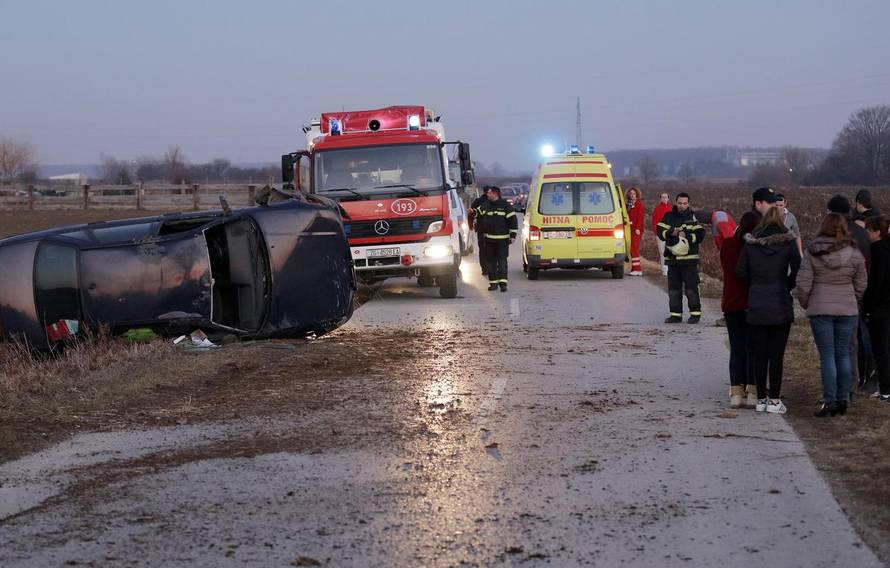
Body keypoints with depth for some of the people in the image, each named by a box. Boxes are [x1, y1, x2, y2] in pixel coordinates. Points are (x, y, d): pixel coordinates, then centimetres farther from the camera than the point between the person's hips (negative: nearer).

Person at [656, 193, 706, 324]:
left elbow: (700, 234, -6)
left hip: (689, 259, -4)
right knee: (673, 288, 8)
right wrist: (671, 233, -15)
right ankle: (675, 314, 15)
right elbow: (660, 232, 2)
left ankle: (695, 313, 4)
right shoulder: (668, 217, 9)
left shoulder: (693, 217, 0)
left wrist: (686, 236, -17)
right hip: (672, 258, 4)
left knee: (691, 287, -4)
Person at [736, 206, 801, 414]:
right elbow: (797, 271, -9)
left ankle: (761, 399, 12)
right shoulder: (788, 242, -5)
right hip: (781, 305, -2)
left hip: (756, 305, 2)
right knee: (777, 354, 2)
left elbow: (740, 271, -1)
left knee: (759, 354, 9)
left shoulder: (750, 243, 1)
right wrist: (787, 286, 7)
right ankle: (774, 400, 2)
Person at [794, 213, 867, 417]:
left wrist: (805, 304, 10)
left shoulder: (812, 253, -6)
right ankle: (843, 400, 13)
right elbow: (861, 285, 6)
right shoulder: (854, 253, -1)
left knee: (827, 356, 0)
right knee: (843, 354, 10)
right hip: (848, 309, 2)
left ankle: (829, 402, -3)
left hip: (820, 310, -2)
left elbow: (803, 284, -6)